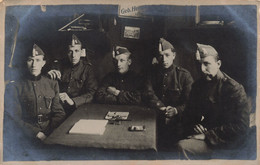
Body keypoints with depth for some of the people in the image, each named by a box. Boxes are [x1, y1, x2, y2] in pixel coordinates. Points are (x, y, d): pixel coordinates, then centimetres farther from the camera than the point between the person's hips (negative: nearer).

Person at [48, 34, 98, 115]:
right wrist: (48, 75, -14)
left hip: (78, 108, -1)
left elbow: (91, 94, -8)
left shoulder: (87, 68, 2)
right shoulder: (61, 65, 10)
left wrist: (72, 101, -24)